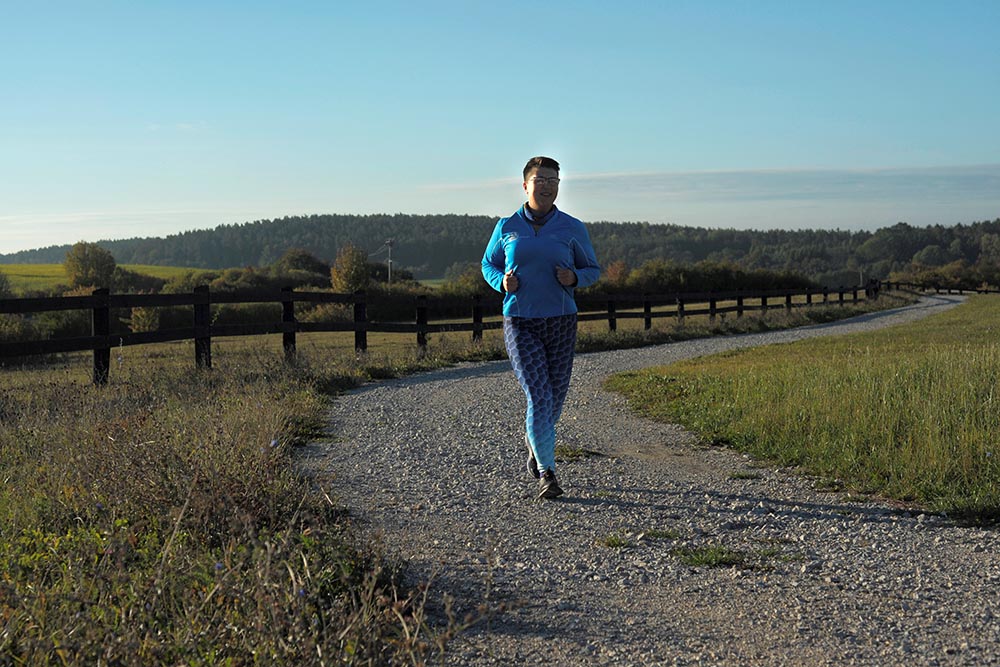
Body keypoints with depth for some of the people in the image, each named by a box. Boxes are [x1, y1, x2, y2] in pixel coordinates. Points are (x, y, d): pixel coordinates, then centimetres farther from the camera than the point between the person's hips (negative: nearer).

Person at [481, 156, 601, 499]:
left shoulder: (572, 229, 1)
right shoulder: (507, 227, 3)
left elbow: (592, 269, 11)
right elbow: (488, 264, 15)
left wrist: (574, 278, -13)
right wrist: (502, 282, -8)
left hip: (560, 323, 2)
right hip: (520, 323, -1)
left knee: (555, 398, 10)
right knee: (539, 396, -14)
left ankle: (533, 438, 42)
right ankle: (546, 473, -7)